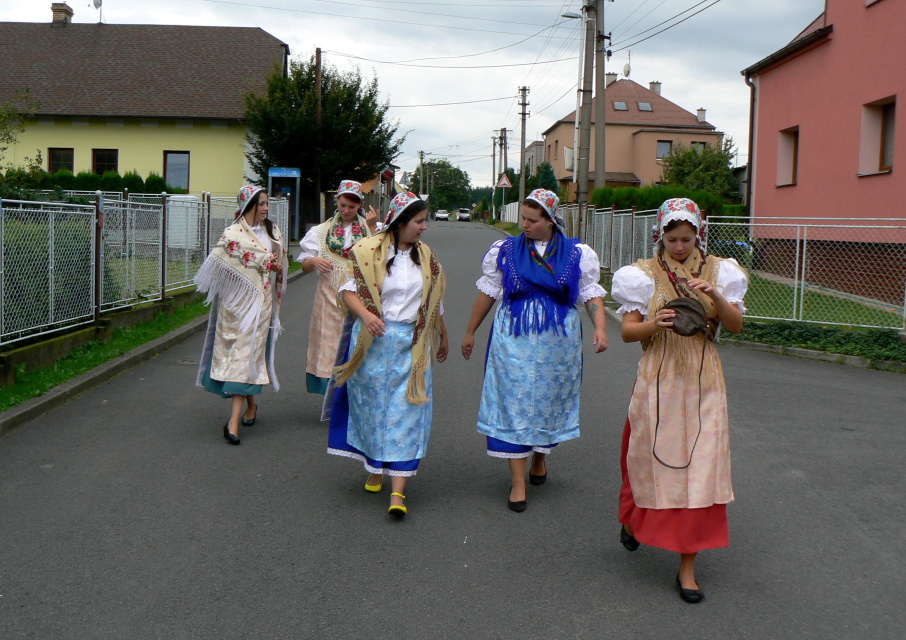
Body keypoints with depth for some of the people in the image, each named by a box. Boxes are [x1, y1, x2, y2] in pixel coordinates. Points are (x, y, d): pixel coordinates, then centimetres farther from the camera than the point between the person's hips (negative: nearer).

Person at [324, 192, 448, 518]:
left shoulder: (426, 256, 10)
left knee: (406, 411, -4)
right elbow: (348, 290, -10)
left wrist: (443, 338, 26)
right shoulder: (369, 252, -5)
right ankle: (375, 468, 30)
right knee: (373, 405, 8)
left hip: (412, 345, 3)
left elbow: (434, 303, 19)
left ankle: (398, 490, -6)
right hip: (374, 342, -2)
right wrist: (366, 315, -28)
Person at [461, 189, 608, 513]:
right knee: (514, 403, -3)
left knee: (549, 401, 11)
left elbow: (591, 293, 3)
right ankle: (518, 482, 2)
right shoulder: (504, 250, 3)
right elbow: (488, 292, 9)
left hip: (558, 341, 1)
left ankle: (540, 457, 39)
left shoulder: (576, 253, 2)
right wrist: (470, 332, 12)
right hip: (513, 340, 0)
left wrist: (600, 328, -12)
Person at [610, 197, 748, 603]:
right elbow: (627, 331, -4)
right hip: (658, 379, -1)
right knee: (650, 458, 8)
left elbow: (736, 325, -3)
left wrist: (715, 296, -20)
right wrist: (654, 325, -24)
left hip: (703, 382, 1)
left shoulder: (718, 272, 5)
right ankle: (633, 518, 43)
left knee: (700, 467, -3)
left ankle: (688, 566, 6)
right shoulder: (644, 274, 0)